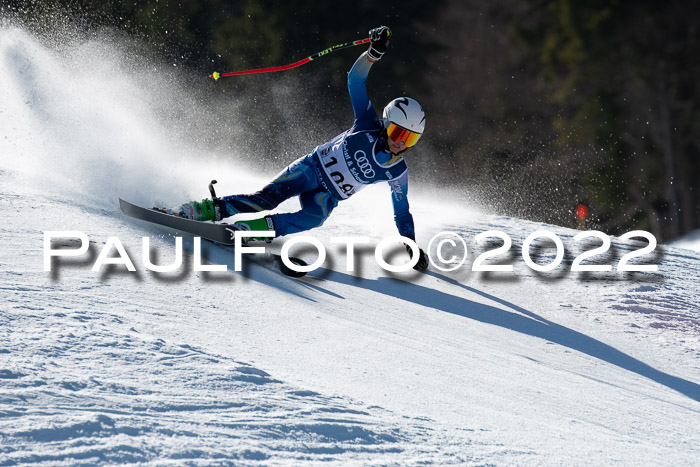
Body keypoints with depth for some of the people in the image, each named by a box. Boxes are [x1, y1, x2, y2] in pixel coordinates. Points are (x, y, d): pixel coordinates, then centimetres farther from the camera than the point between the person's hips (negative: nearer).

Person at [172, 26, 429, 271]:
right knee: (268, 197, -26)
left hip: (327, 195, 2)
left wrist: (411, 247, 1)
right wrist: (373, 53, -30)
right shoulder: (369, 128, -10)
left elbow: (401, 210, 9)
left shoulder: (397, 172, -5)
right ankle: (208, 208, -25)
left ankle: (257, 228, -40)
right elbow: (355, 81, -13)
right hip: (310, 169, -1)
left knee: (314, 217, -34)